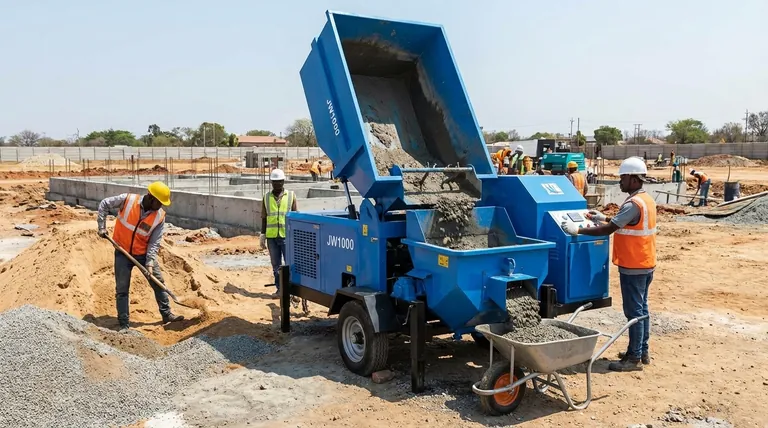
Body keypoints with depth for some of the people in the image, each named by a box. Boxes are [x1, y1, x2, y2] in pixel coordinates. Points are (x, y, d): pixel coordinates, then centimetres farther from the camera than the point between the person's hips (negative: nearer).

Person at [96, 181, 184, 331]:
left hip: (143, 253, 2)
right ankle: (123, 324, 11)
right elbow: (104, 204, -4)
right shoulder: (128, 200, -19)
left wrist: (150, 263, -20)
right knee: (122, 289, 1)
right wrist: (102, 227, -7)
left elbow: (154, 242, -12)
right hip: (123, 252, -2)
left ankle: (166, 314, 24)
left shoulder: (160, 216, -14)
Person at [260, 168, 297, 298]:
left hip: (287, 236, -3)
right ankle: (279, 289, 18)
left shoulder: (291, 195, 2)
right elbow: (264, 218, 12)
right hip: (271, 237, 3)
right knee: (276, 265, 9)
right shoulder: (267, 197, 9)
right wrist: (262, 235, 7)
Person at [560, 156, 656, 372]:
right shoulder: (646, 200, 10)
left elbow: (608, 230, -24)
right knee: (641, 309, 16)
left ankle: (634, 358, 3)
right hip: (645, 264, 10)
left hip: (633, 266, -10)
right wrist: (604, 218, 14)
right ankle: (642, 352, 25)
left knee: (634, 311, -3)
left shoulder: (633, 204, -22)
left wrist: (578, 230, -20)